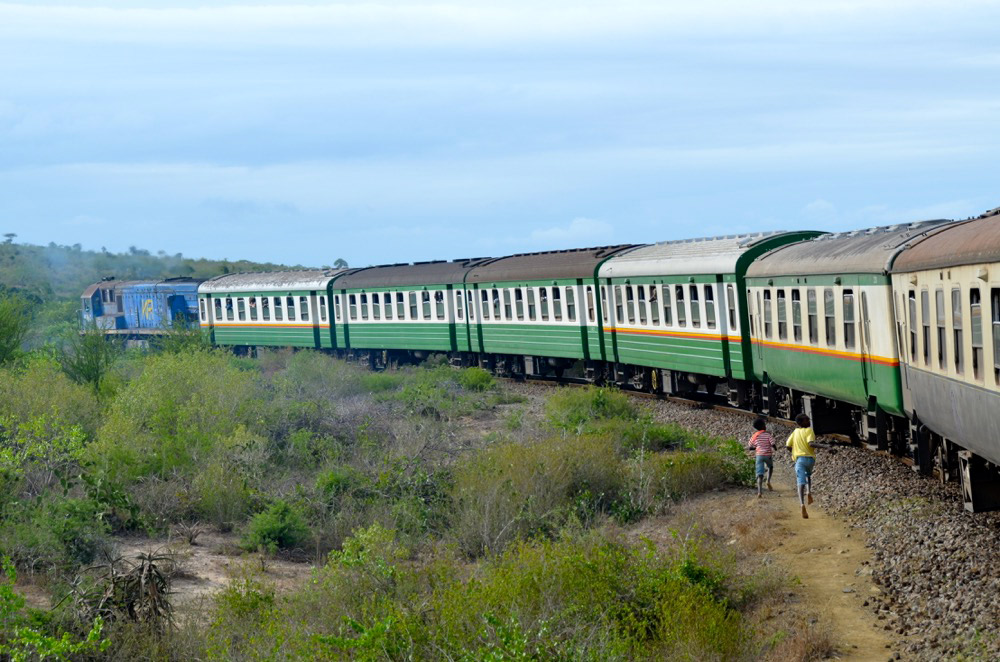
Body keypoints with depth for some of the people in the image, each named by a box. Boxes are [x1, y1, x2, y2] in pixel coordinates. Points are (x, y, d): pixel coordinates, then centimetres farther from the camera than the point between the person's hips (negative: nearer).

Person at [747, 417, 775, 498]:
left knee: (760, 474, -3)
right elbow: (773, 445, -13)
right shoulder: (768, 434, -5)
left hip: (759, 455, 1)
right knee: (770, 467, 32)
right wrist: (774, 449, 9)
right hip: (768, 455, -1)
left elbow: (750, 447, 8)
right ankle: (768, 481, 12)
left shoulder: (754, 436, 4)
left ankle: (759, 492, -17)